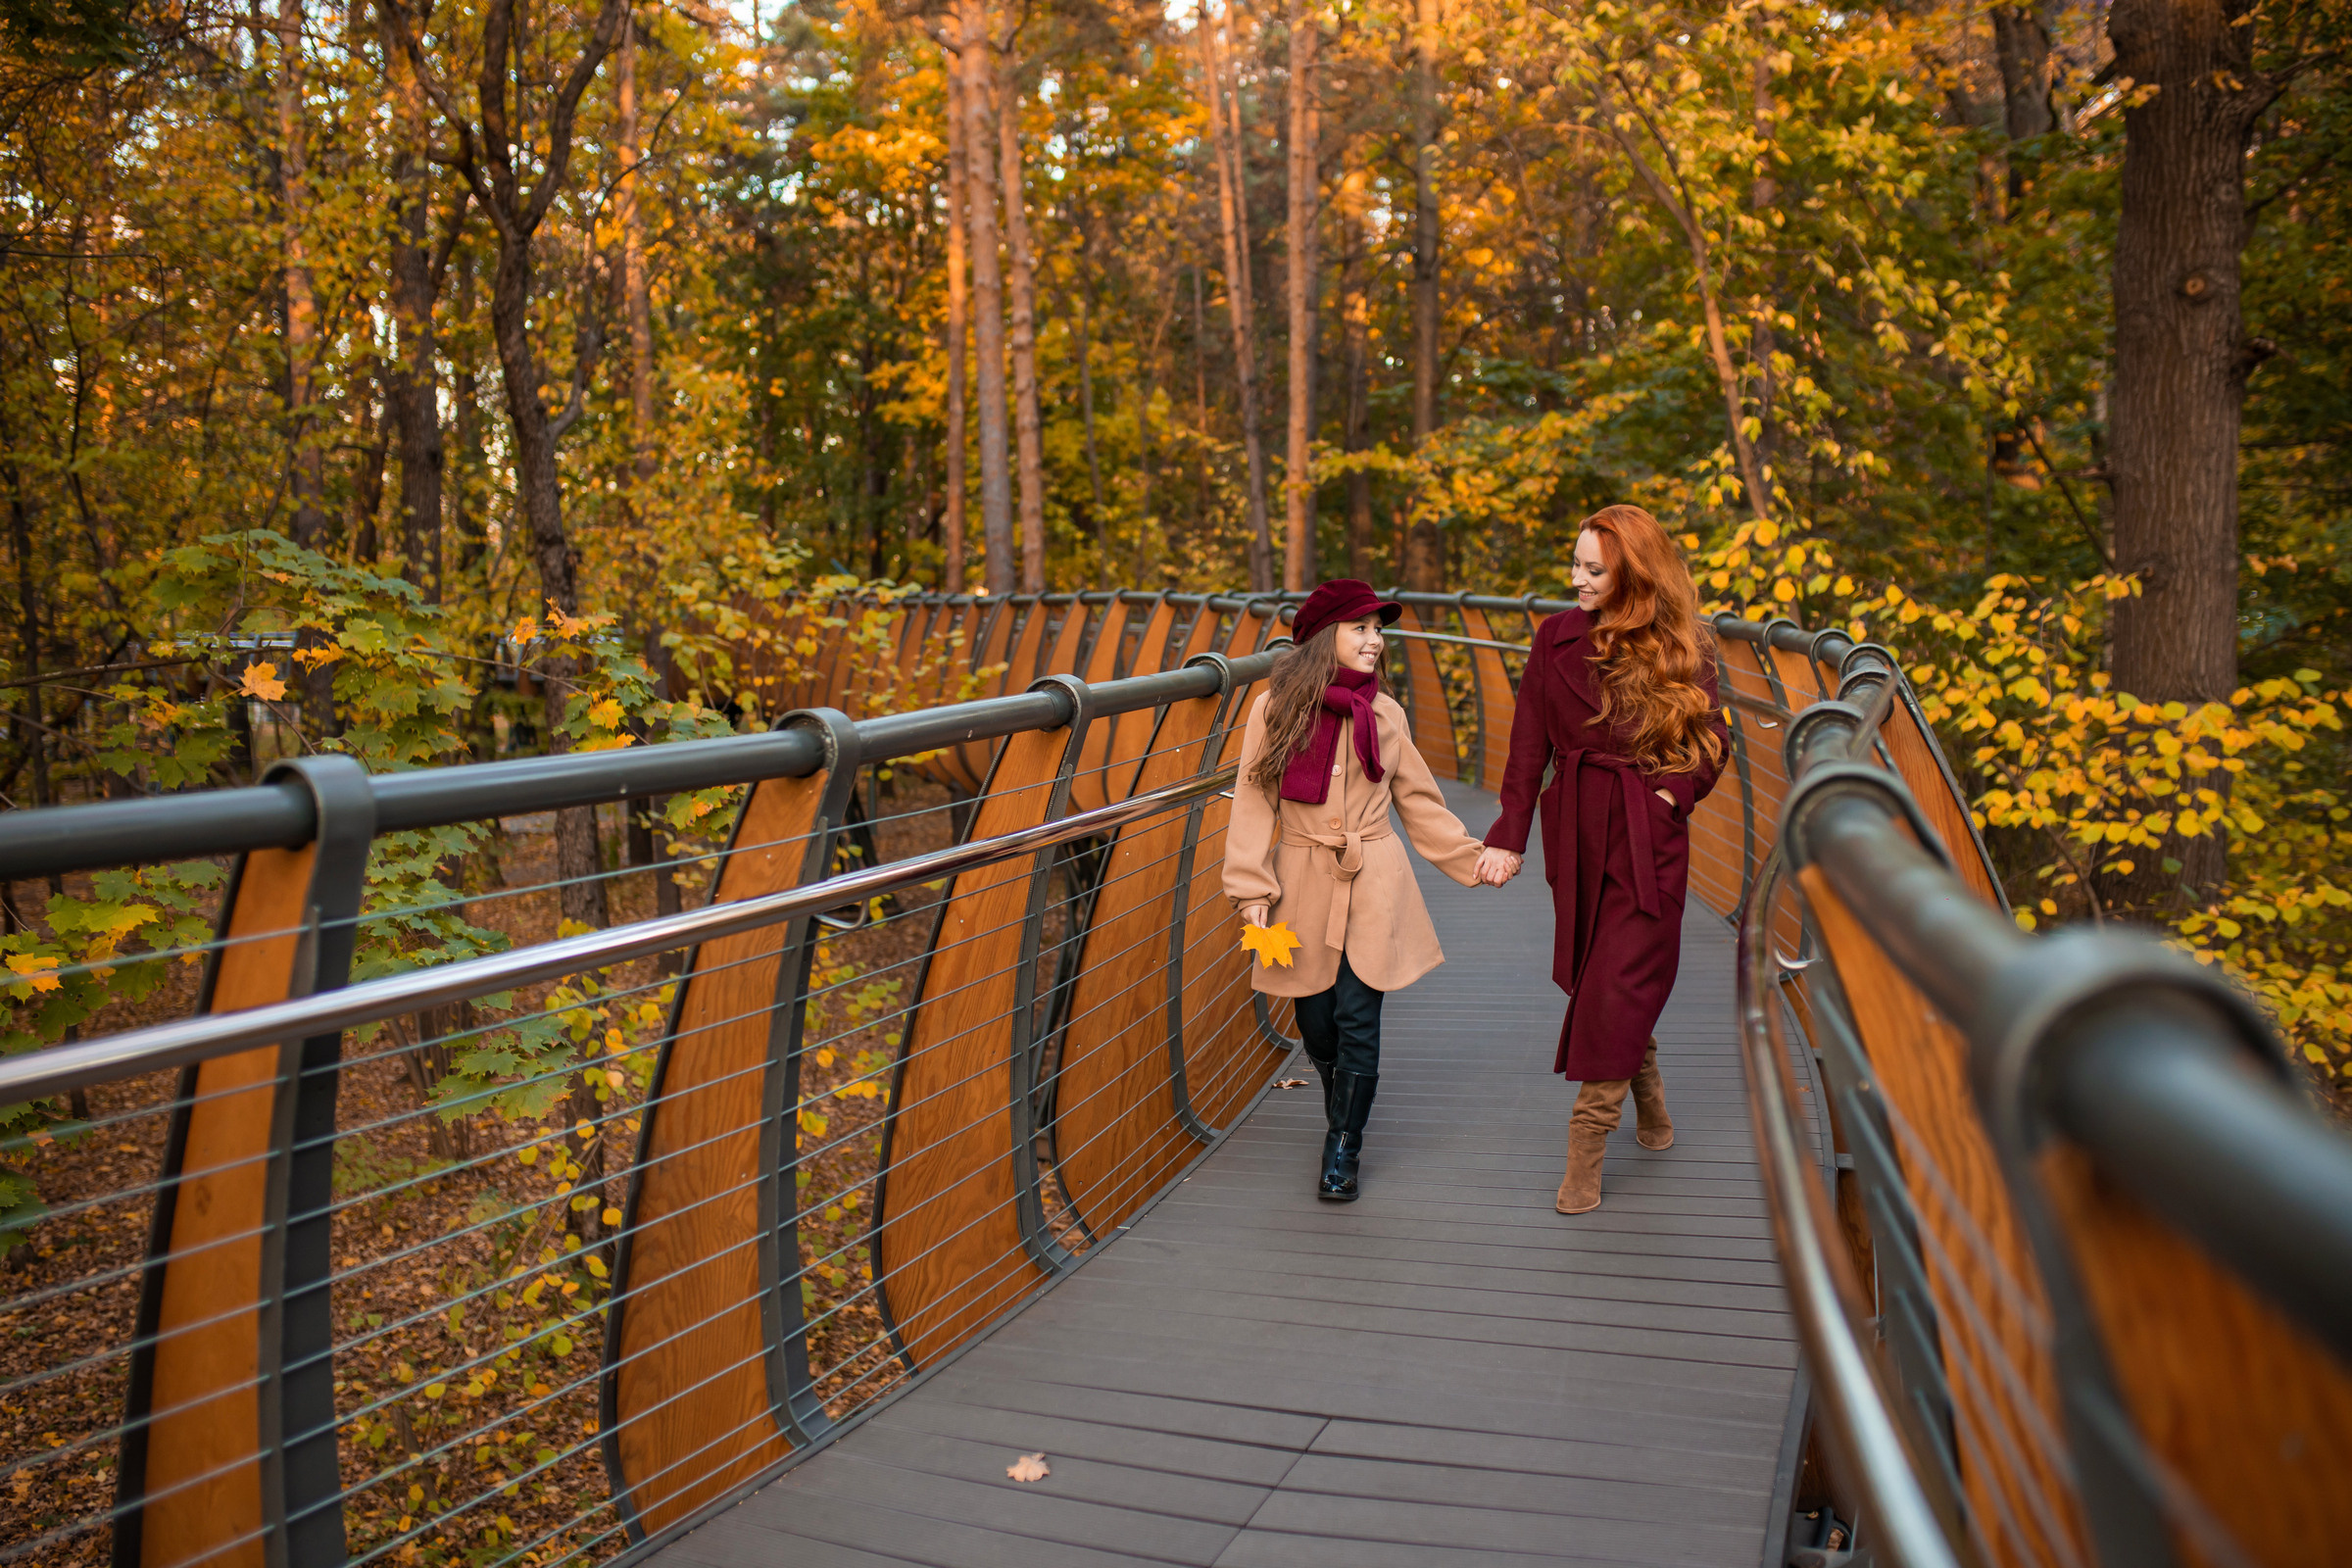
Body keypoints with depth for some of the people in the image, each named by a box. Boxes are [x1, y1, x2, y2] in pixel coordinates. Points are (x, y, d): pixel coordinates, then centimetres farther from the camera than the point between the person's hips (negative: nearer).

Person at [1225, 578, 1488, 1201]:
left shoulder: (1385, 714, 3)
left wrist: (1473, 859, 10)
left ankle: (1344, 1150, 13)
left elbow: (1418, 801, 13)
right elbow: (1254, 801, -3)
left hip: (1374, 887, 0)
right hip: (1305, 885, 0)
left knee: (1358, 1020, -3)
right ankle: (1343, 1114, 38)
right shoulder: (1276, 708, -4)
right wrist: (1252, 888, -8)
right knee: (1316, 1021, 9)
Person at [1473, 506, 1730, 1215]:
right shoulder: (1556, 639, 1)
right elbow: (1529, 746, 3)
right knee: (1593, 975, 10)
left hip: (1648, 835, -2)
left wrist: (1677, 790, -11)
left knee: (1620, 983, -7)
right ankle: (1650, 1102, 36)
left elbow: (1713, 739, 7)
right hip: (1577, 830, 3)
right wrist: (1508, 835, -2)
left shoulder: (1682, 650, -2)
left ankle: (1586, 1149, 1)